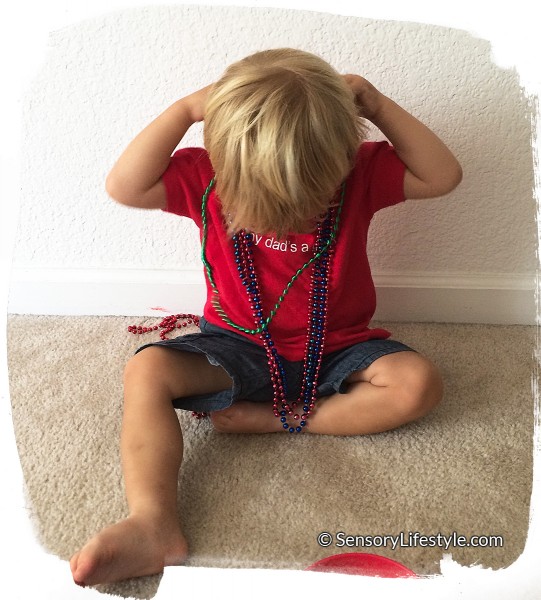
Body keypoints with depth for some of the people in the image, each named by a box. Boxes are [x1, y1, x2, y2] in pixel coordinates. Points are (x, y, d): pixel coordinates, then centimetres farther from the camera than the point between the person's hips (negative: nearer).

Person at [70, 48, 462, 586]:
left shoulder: (361, 170, -10)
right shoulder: (208, 175, -11)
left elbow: (443, 176, -12)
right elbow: (124, 187, -18)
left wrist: (379, 107, -20)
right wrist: (187, 109, -23)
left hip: (335, 349, 1)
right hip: (240, 348, 0)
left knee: (419, 382, -25)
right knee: (148, 369, -24)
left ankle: (264, 418, -23)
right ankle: (153, 526, -35)